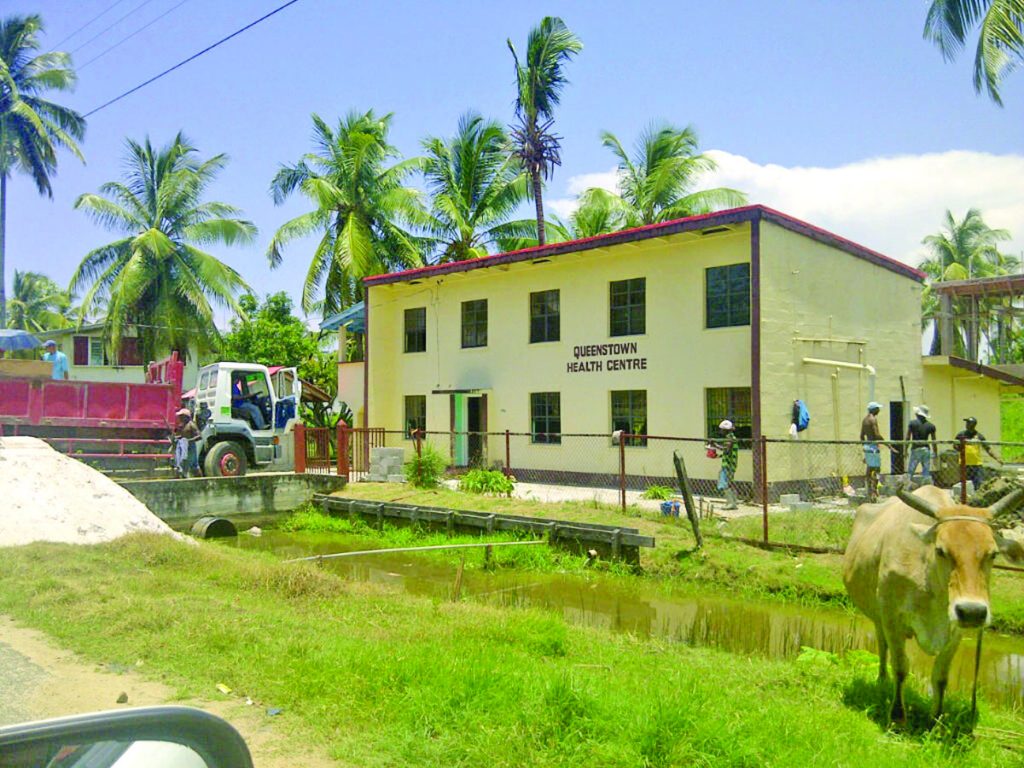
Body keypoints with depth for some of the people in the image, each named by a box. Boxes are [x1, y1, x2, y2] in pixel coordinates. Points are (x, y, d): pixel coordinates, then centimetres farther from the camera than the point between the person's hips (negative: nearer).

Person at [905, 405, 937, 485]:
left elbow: (908, 438, -5)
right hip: (926, 450, 3)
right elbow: (934, 441, 5)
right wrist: (936, 454, 12)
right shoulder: (931, 426, 3)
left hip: (915, 449, -3)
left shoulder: (912, 423, -4)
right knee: (926, 473, 7)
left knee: (910, 472, 1)